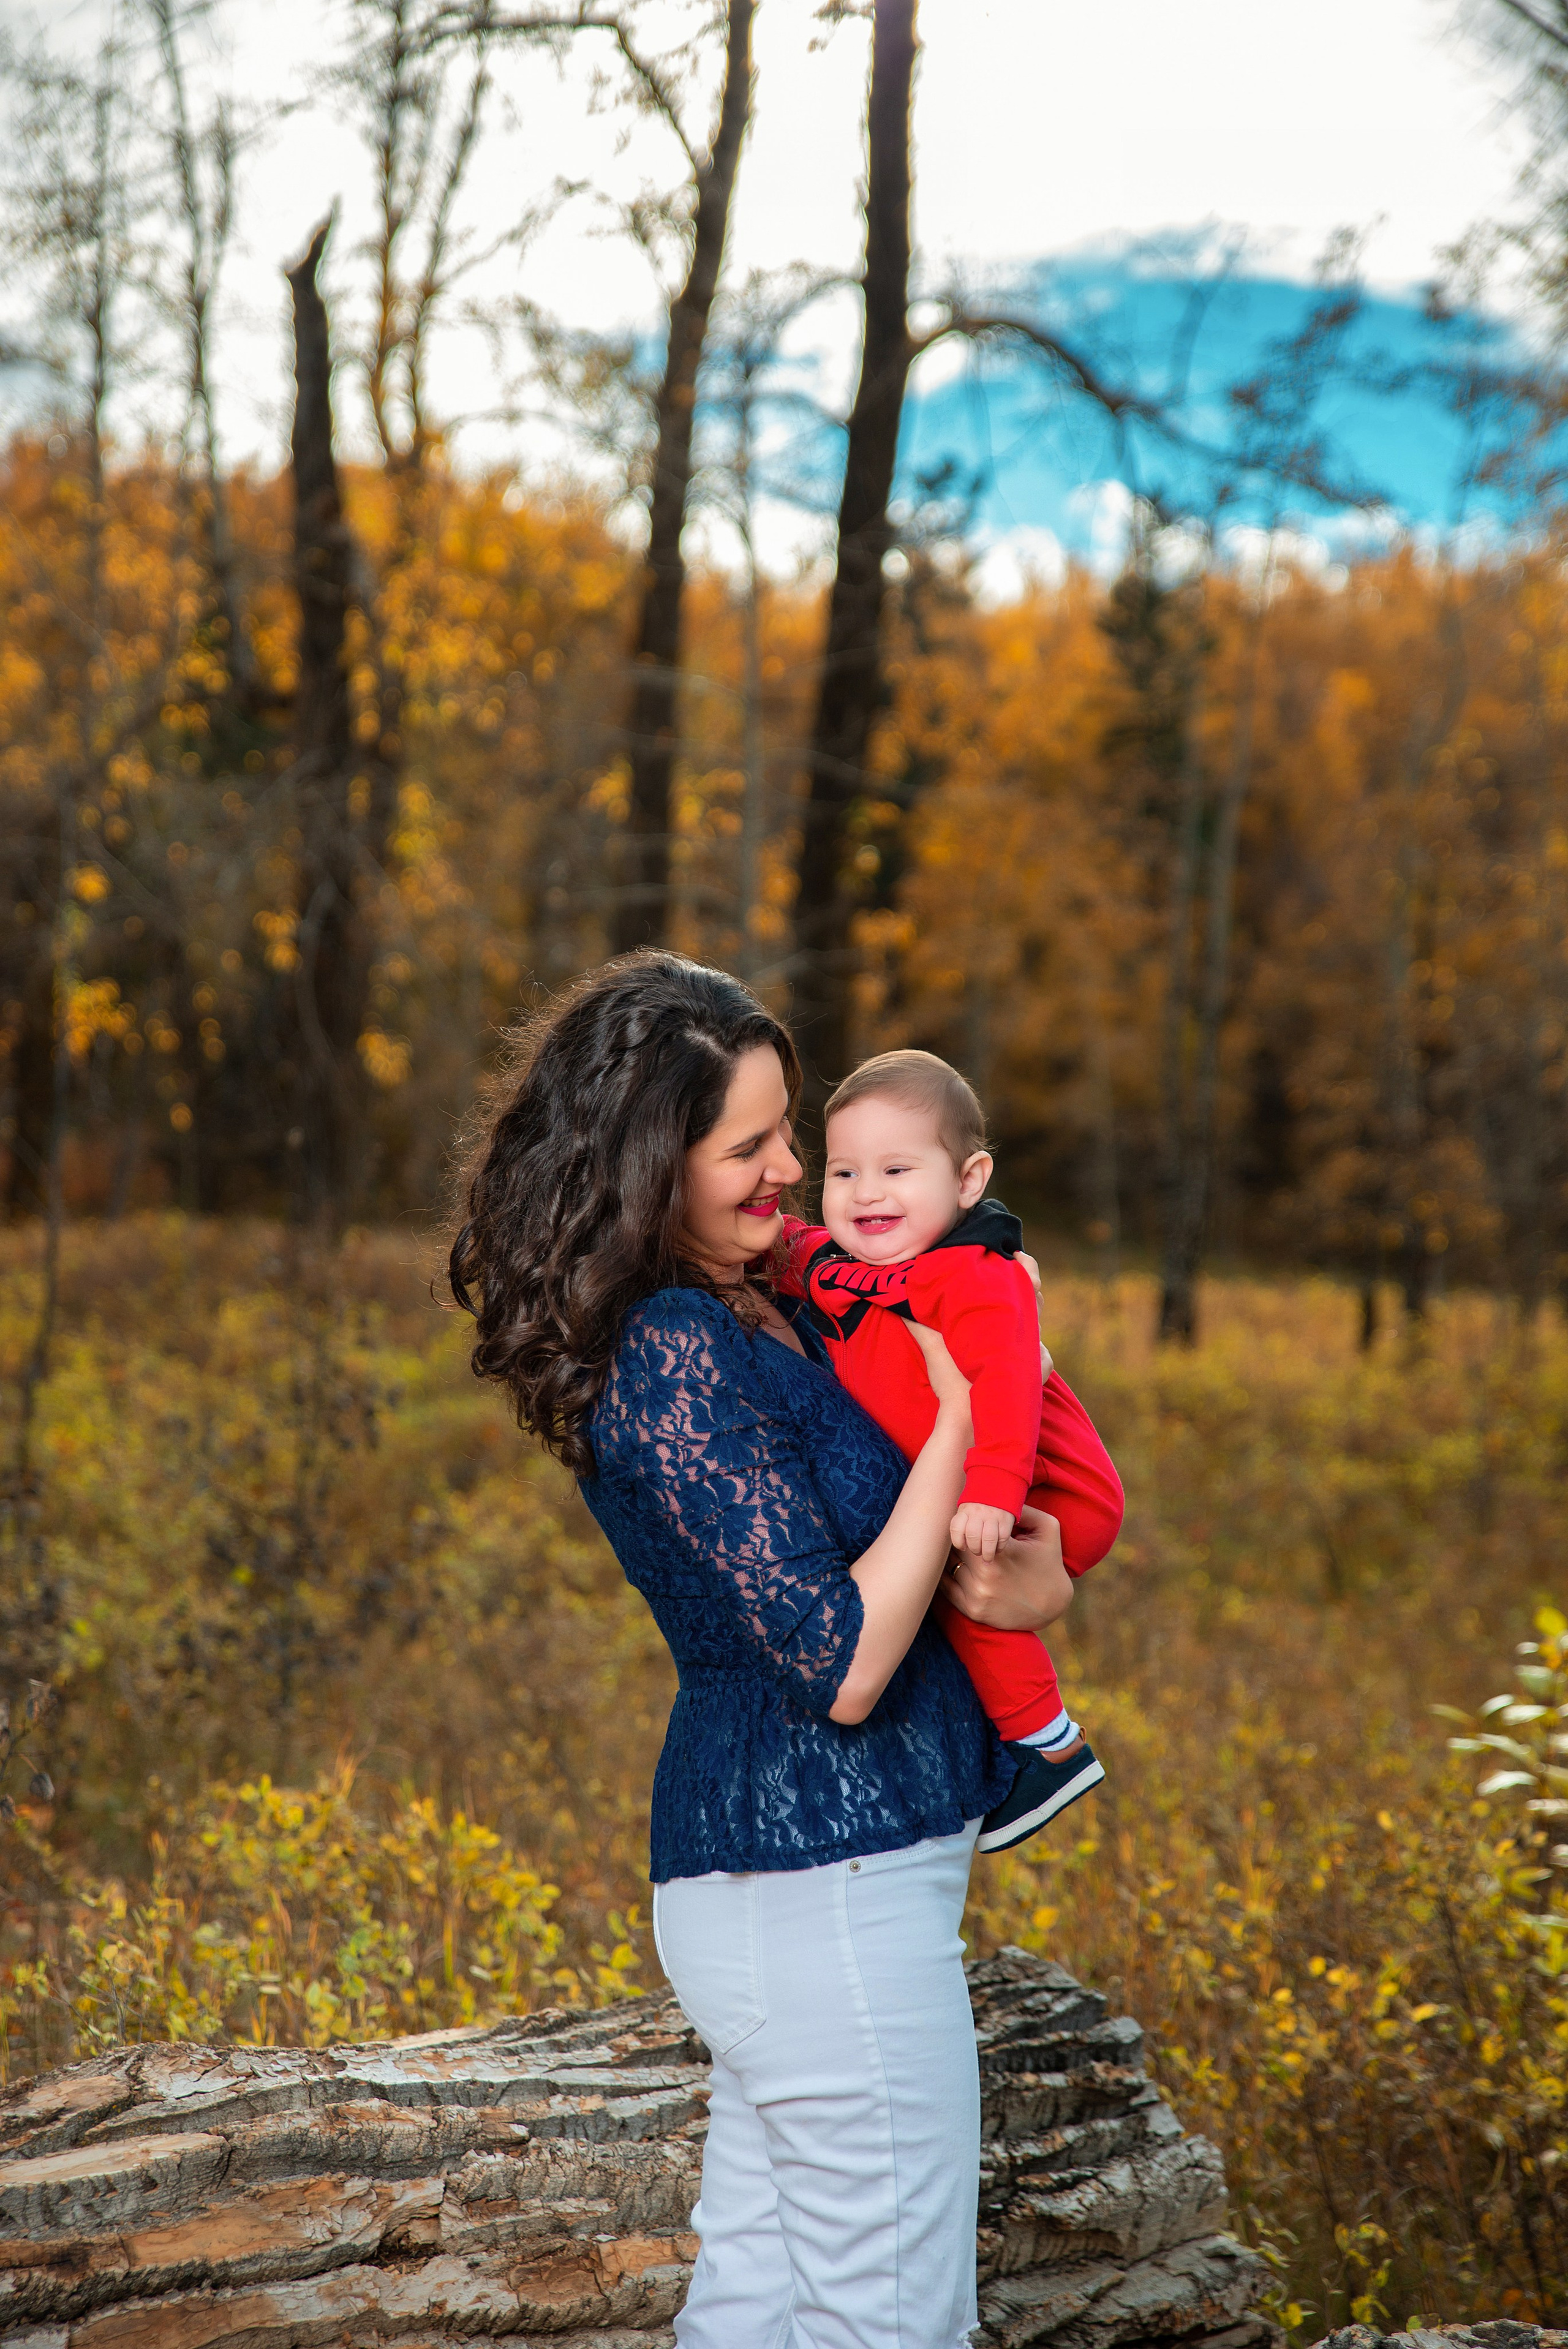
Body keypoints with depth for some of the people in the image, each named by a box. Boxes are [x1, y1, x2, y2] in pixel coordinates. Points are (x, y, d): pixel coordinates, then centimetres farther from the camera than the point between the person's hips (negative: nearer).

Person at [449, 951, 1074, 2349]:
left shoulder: (765, 1312, 10)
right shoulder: (676, 1357, -19)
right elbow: (842, 1667, -22)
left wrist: (1040, 1576, -8)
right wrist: (957, 1422, -16)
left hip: (781, 1876, 9)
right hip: (823, 1879, -9)